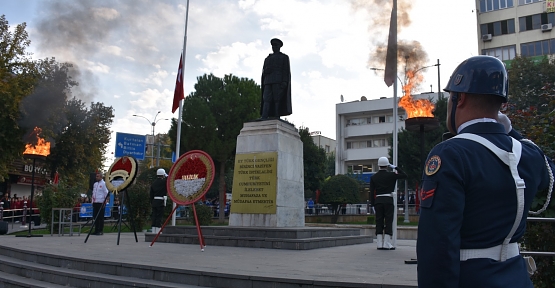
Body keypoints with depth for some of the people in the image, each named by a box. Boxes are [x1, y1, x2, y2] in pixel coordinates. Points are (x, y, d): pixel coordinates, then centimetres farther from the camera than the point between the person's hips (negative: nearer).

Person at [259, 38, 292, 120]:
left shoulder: (284, 57, 14)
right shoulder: (268, 58, 28)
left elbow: (286, 70, 1)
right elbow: (264, 71, 19)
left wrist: (284, 82, -13)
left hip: (278, 80, -4)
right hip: (268, 81, 4)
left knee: (277, 98, -12)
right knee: (266, 99, -11)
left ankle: (277, 117, -15)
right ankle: (264, 117, -23)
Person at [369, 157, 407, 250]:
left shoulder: (373, 177, 5)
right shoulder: (391, 175, -3)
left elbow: (372, 192, 3)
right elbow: (404, 175, 4)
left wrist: (373, 204, 7)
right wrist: (395, 167, 8)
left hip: (378, 201, 3)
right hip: (388, 200, -3)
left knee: (379, 222, 5)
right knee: (388, 222, 0)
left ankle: (380, 244, 4)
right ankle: (387, 244, -3)